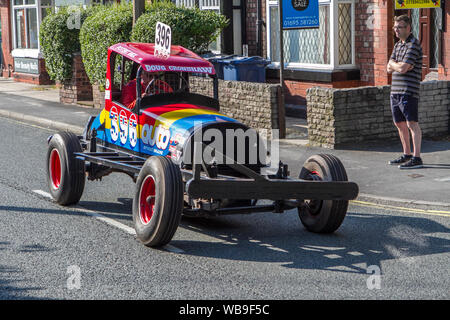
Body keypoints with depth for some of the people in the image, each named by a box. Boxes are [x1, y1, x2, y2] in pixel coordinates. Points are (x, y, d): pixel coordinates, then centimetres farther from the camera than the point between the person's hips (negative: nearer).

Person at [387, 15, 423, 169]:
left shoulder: (413, 45, -10)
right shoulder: (397, 45, 19)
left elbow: (403, 68, -17)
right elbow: (390, 68, 12)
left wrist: (393, 64, 2)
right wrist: (399, 65, -7)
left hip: (409, 91, -9)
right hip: (395, 91, 9)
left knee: (412, 123, -11)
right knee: (400, 124, 14)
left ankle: (417, 158, -12)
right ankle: (407, 155, 24)